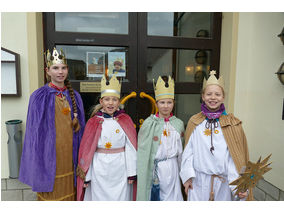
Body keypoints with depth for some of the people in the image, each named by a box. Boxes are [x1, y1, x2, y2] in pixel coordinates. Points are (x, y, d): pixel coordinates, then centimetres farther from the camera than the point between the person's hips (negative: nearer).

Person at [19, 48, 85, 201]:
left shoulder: (74, 96, 4)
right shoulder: (39, 96, -7)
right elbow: (34, 131, -5)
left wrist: (80, 159, 7)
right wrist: (36, 163, -7)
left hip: (70, 154, 3)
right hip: (49, 156, -3)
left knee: (70, 193, 15)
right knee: (51, 195, 11)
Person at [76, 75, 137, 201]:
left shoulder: (125, 121, -2)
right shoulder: (94, 122, -3)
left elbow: (131, 148, -2)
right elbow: (87, 149, 1)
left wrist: (132, 172, -2)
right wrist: (86, 176, 2)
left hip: (120, 169, 0)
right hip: (99, 170, 0)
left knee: (120, 197, 10)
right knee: (100, 197, 12)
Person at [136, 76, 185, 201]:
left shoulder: (179, 124, 2)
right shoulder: (148, 124, -9)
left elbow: (181, 150, 10)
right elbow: (142, 151, -5)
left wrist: (182, 171, 11)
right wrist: (142, 173, -6)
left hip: (173, 168, 3)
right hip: (154, 169, -2)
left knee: (172, 196, 10)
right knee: (154, 196, 7)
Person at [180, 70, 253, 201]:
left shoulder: (233, 124, -5)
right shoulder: (194, 122, -2)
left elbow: (236, 157, -6)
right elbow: (188, 151, -1)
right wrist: (187, 176, -5)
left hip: (223, 182, 0)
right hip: (198, 181, 1)